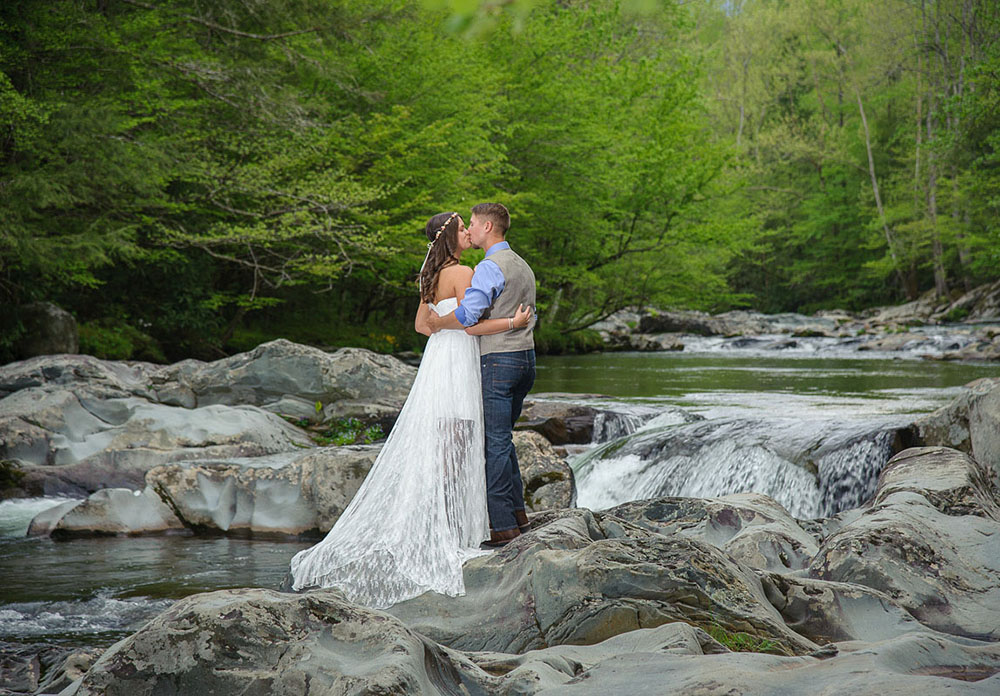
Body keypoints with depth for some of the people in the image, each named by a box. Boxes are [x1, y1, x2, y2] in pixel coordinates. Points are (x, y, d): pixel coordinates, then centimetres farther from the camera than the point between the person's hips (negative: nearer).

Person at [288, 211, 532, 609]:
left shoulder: (433, 277, 14)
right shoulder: (462, 273, -13)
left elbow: (420, 324, 21)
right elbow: (471, 324, -18)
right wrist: (513, 322, -10)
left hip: (438, 355, 9)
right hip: (456, 364, -9)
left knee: (436, 448, 10)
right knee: (451, 447, -7)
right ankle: (445, 528, -7)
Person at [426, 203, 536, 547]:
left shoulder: (490, 267, -14)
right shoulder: (523, 266, 16)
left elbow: (467, 315, -23)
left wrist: (436, 323, -8)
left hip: (497, 362, -9)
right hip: (525, 357, 9)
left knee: (496, 443, -5)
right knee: (502, 438, 18)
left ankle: (503, 524, -5)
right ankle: (518, 512, 19)